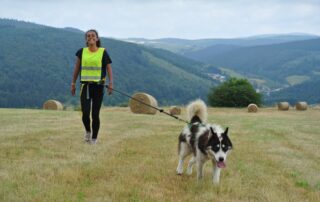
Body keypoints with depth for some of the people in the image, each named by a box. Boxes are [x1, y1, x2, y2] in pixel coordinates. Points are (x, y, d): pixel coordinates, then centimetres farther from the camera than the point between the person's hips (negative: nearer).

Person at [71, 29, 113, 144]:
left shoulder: (103, 52, 1)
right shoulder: (82, 52, 6)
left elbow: (108, 68, 2)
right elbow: (77, 68, 13)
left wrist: (110, 83, -8)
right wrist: (73, 83, 11)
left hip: (98, 86, -1)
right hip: (85, 85, 1)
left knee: (95, 114, 0)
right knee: (85, 113, -8)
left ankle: (94, 138, 15)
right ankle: (87, 131, 22)